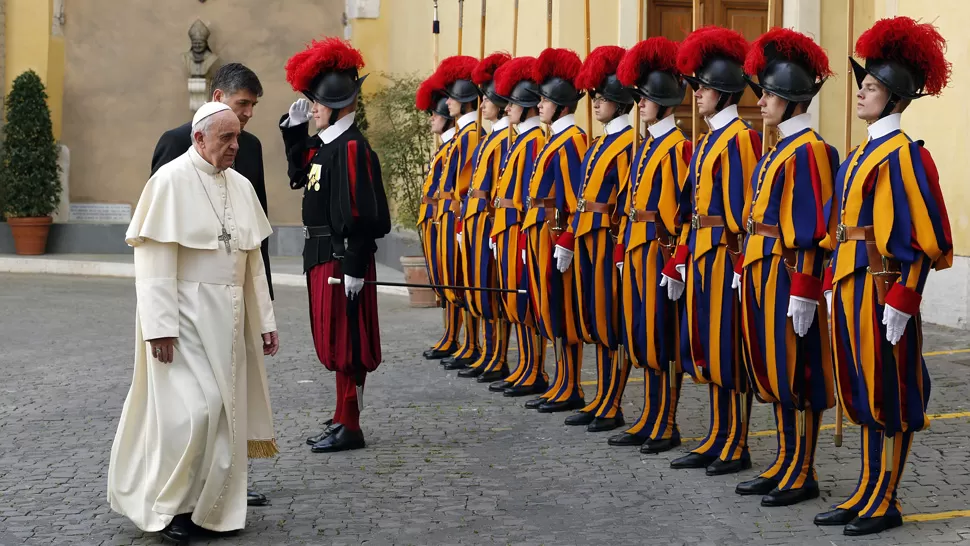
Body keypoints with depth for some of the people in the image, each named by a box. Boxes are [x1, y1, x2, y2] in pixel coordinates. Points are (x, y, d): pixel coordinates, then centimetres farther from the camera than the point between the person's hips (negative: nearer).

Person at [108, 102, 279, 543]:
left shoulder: (240, 186, 10)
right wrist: (160, 326, -19)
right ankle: (169, 505, 7)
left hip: (228, 320, 6)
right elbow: (154, 259, -13)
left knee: (224, 411, 7)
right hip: (185, 315, -6)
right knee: (188, 411, -10)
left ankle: (213, 506, 18)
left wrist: (265, 320, 11)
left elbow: (252, 259, 14)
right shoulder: (170, 181, -10)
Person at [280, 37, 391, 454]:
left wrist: (354, 267, -21)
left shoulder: (352, 147, -17)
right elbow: (298, 176, 26)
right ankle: (344, 418, 25)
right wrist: (293, 128, 13)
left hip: (342, 257, -10)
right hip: (322, 254, 10)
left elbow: (361, 213, -20)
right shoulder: (322, 144, 11)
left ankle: (349, 427, 5)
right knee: (333, 340, 15)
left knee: (345, 341, -2)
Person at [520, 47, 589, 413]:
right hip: (541, 231, 10)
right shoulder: (556, 138, 16)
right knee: (551, 309, 12)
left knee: (562, 309, -5)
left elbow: (574, 196, -18)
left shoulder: (571, 140, -13)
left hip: (554, 231, -10)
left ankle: (571, 390, 1)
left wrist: (565, 238, -21)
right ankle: (562, 385, 19)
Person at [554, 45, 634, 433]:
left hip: (609, 240, -9)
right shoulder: (601, 142, 16)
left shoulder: (629, 142, -12)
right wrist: (568, 240, 17)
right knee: (594, 322, 12)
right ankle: (601, 400, 20)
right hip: (586, 239, 9)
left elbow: (628, 203, -16)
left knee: (612, 324, -3)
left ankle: (613, 408, 4)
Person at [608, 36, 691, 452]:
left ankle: (667, 427, 6)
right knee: (643, 338, 13)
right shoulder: (647, 146, 16)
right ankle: (650, 421, 21)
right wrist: (623, 253, 16)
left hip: (659, 251, -9)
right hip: (636, 250, 9)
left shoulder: (679, 147, -12)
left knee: (663, 340, -2)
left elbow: (681, 209, -16)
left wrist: (671, 260, -19)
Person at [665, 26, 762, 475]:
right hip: (701, 254, 9)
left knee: (729, 349, -2)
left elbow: (744, 208, -17)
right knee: (707, 348, 13)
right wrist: (681, 261, 15)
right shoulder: (708, 139, 16)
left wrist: (740, 264, -20)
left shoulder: (739, 139, -13)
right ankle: (717, 439, 21)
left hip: (724, 256, -9)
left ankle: (737, 447, 7)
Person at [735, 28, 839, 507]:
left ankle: (803, 477, 6)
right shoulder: (779, 149, 16)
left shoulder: (809, 151, -14)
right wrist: (746, 271, 18)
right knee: (773, 373, 14)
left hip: (787, 277, -10)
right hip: (763, 274, 10)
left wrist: (803, 292, -21)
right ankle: (785, 464, 23)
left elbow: (812, 229, -18)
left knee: (797, 376, -2)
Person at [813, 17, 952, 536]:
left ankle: (885, 503, 10)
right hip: (852, 285, 9)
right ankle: (867, 493, 22)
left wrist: (900, 301, -19)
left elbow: (921, 236, -16)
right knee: (863, 392, 13)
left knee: (890, 396, 1)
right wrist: (833, 284, 15)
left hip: (882, 289, -9)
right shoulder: (859, 154, 15)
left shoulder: (904, 155, -12)